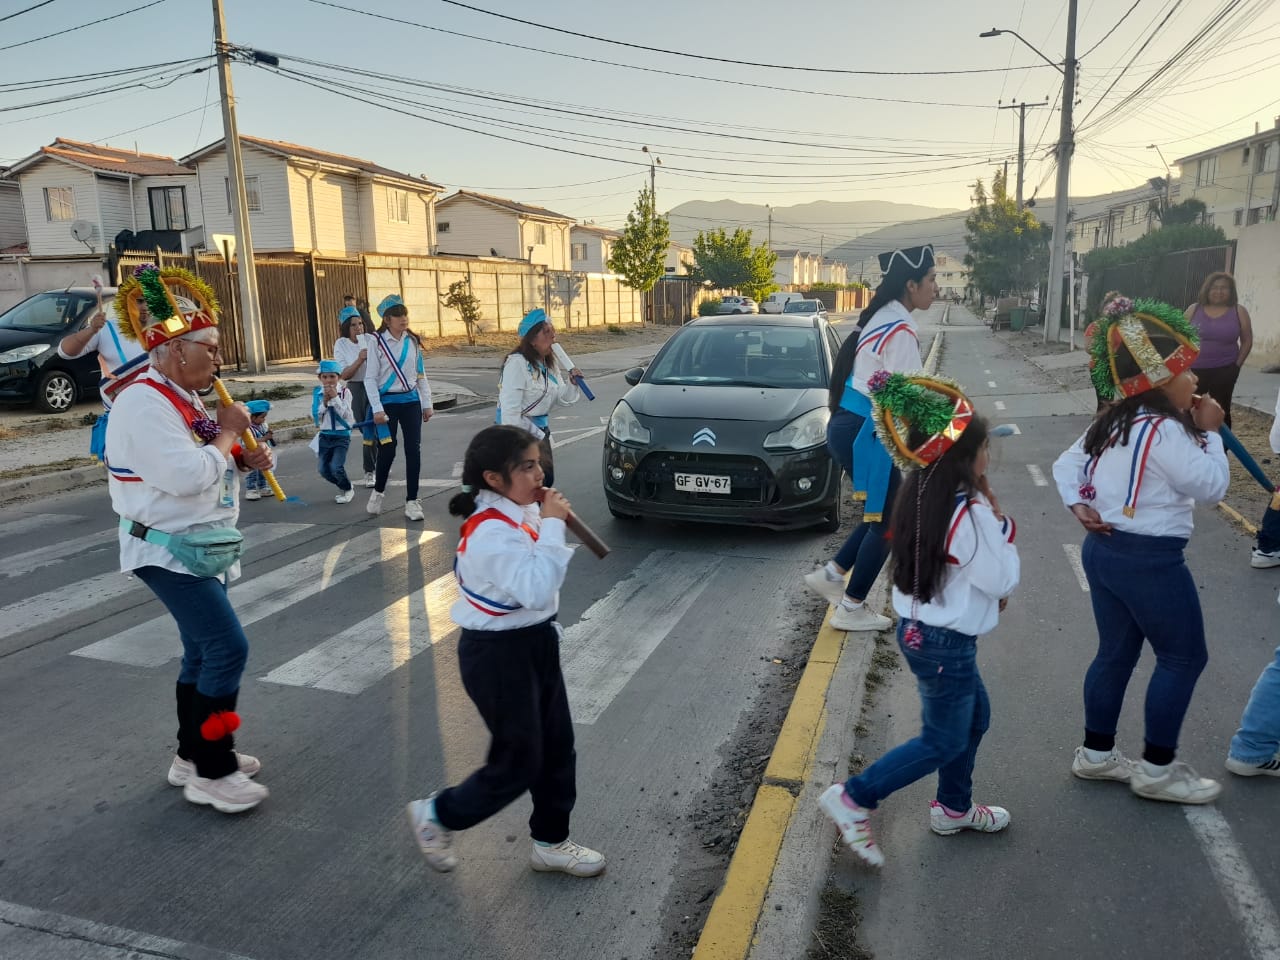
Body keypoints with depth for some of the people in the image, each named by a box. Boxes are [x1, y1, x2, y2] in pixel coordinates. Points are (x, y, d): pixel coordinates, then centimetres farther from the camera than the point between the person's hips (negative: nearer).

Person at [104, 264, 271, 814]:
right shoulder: (144, 403, -20)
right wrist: (228, 433, -16)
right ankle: (213, 773, -1)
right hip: (167, 551, -10)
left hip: (200, 546, 10)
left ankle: (193, 755, 30)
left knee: (204, 652, 15)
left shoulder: (182, 398, 11)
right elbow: (185, 477, -29)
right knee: (228, 648, -13)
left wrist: (244, 460, 1)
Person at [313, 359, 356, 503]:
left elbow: (345, 414, -15)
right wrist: (325, 401, -15)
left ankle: (348, 490, 12)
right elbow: (315, 416, -2)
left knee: (336, 467, -16)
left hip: (341, 436, -4)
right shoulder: (317, 393, 2)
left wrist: (335, 398, -21)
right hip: (325, 436, 4)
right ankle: (343, 487, 30)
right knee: (324, 470, 5)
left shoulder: (344, 392, -9)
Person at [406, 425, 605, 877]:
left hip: (534, 642, 9)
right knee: (517, 763, 6)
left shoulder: (519, 514, 2)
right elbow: (536, 589, -38)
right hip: (499, 653, -9)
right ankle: (435, 815, 29)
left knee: (557, 748, 16)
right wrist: (551, 525, -33)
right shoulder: (492, 533, -27)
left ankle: (551, 842, 35)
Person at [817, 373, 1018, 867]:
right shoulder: (969, 512, -25)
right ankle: (853, 799, 7)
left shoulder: (921, 495, 1)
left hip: (919, 627, 9)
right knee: (944, 741, 6)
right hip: (945, 642, -9)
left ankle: (953, 808, 39)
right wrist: (1002, 526, -5)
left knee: (975, 716, 24)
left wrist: (989, 560, 3)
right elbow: (1002, 579, -14)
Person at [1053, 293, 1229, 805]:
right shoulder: (1165, 431, -20)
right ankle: (1157, 768, 16)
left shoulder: (1110, 423, 8)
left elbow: (1065, 465, 14)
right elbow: (1211, 486, -13)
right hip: (1151, 559, -9)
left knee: (1116, 653, 18)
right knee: (1184, 656, 7)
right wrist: (1210, 433, -3)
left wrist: (1078, 506, 3)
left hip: (1103, 549, 9)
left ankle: (1096, 753, 28)